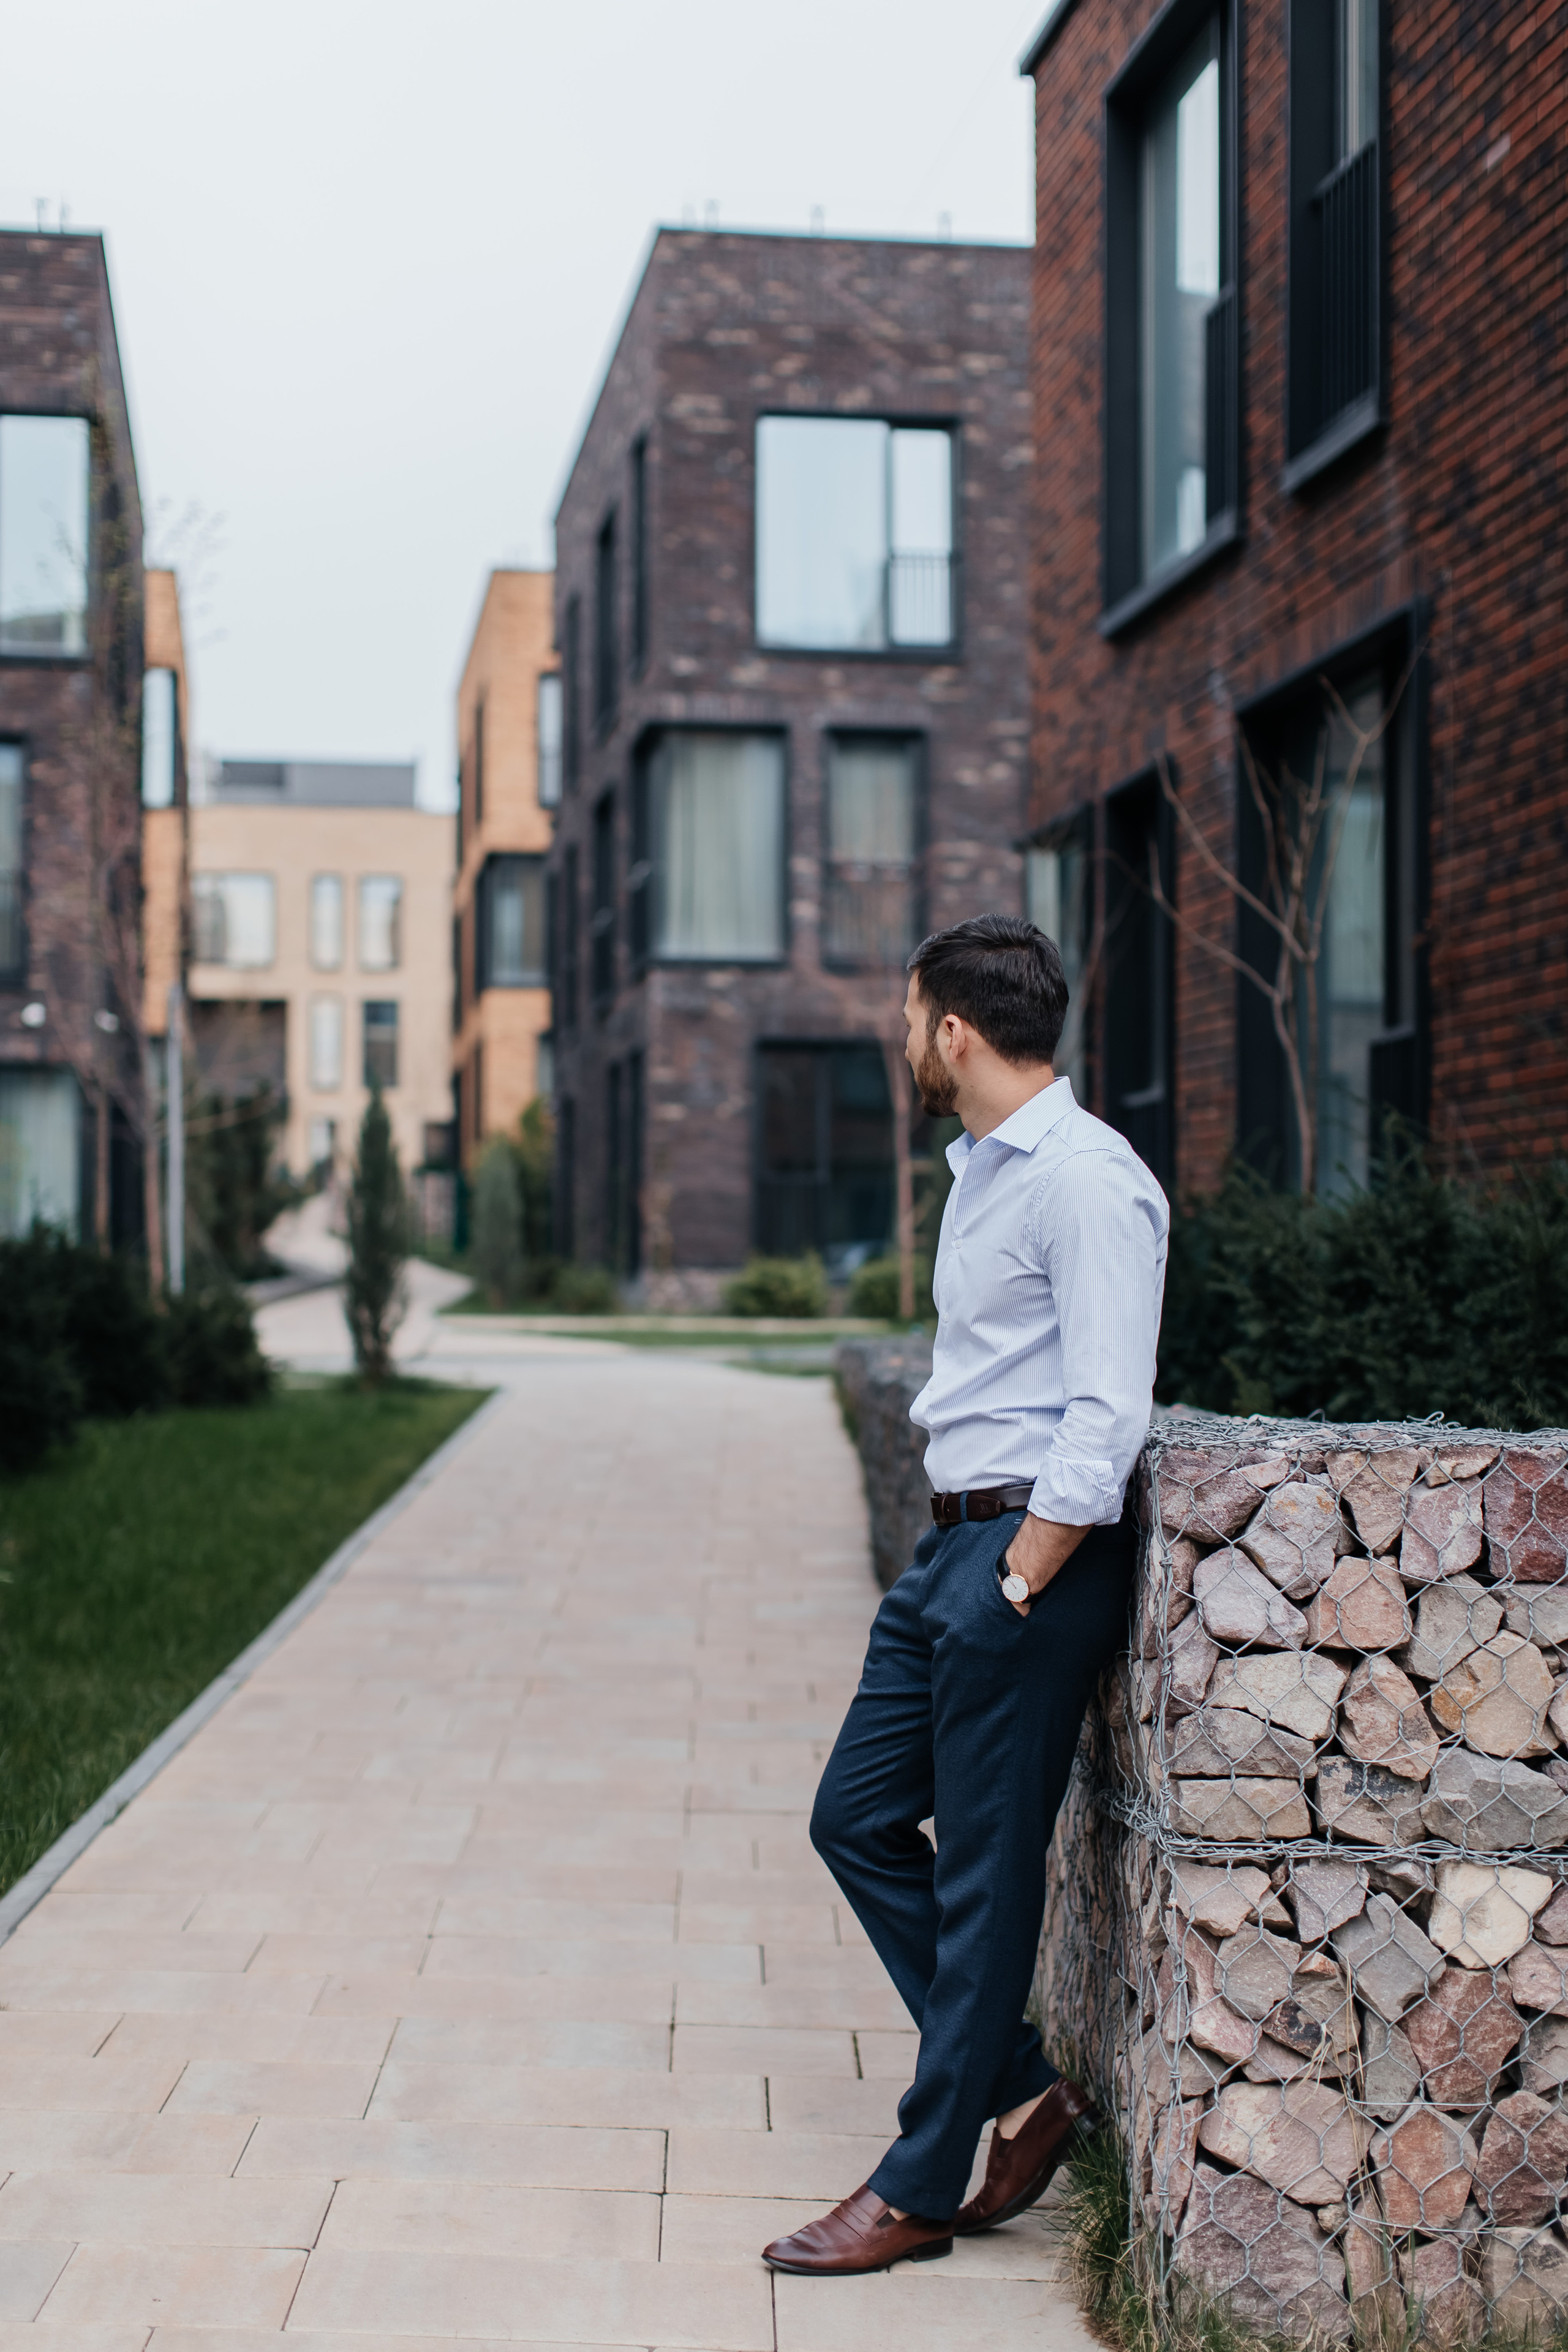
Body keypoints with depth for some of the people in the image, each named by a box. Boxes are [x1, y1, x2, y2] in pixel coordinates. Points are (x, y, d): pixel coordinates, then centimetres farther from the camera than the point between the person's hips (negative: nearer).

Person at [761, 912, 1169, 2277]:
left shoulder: (1084, 1182, -17)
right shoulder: (983, 1170, 15)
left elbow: (1105, 1420, -21)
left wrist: (1018, 1588, -18)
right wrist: (966, 1572, 13)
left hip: (1032, 1555, -10)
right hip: (958, 1543, 10)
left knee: (984, 1871, 0)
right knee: (858, 1818, 12)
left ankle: (922, 2190, 11)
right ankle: (1023, 2087, 22)